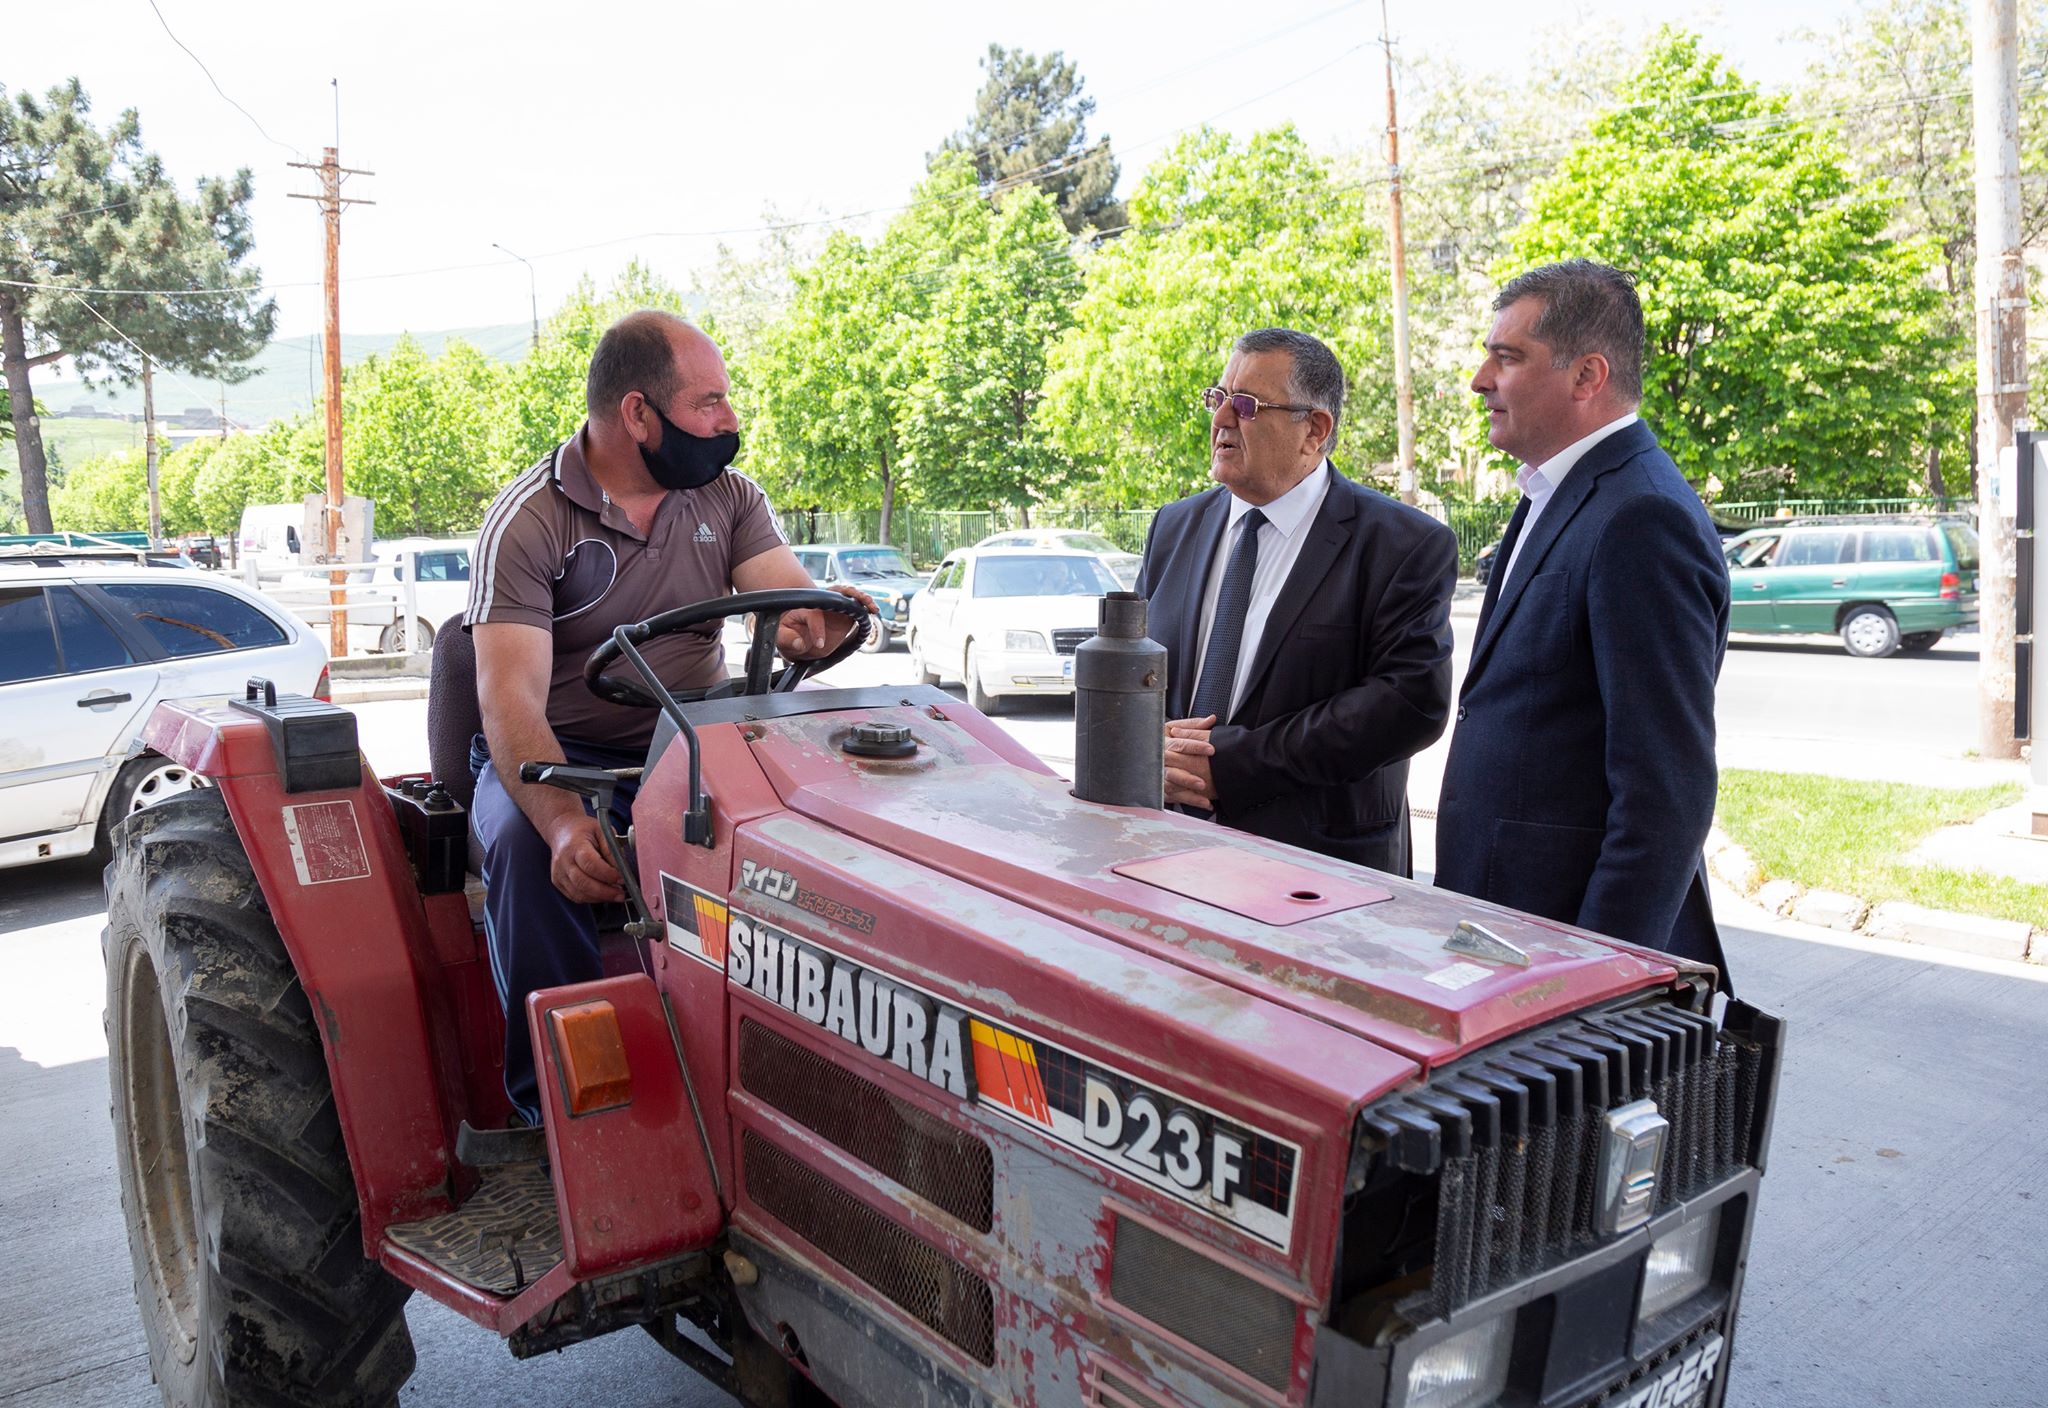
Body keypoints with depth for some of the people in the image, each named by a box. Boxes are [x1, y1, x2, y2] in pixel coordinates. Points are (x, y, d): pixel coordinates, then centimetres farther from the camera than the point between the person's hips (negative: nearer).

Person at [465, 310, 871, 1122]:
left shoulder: (729, 498, 6)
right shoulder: (528, 520, -9)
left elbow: (791, 608, -7)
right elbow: (510, 699, -20)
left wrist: (816, 623, -35)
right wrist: (565, 820, -39)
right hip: (559, 757, -2)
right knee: (526, 846, -35)